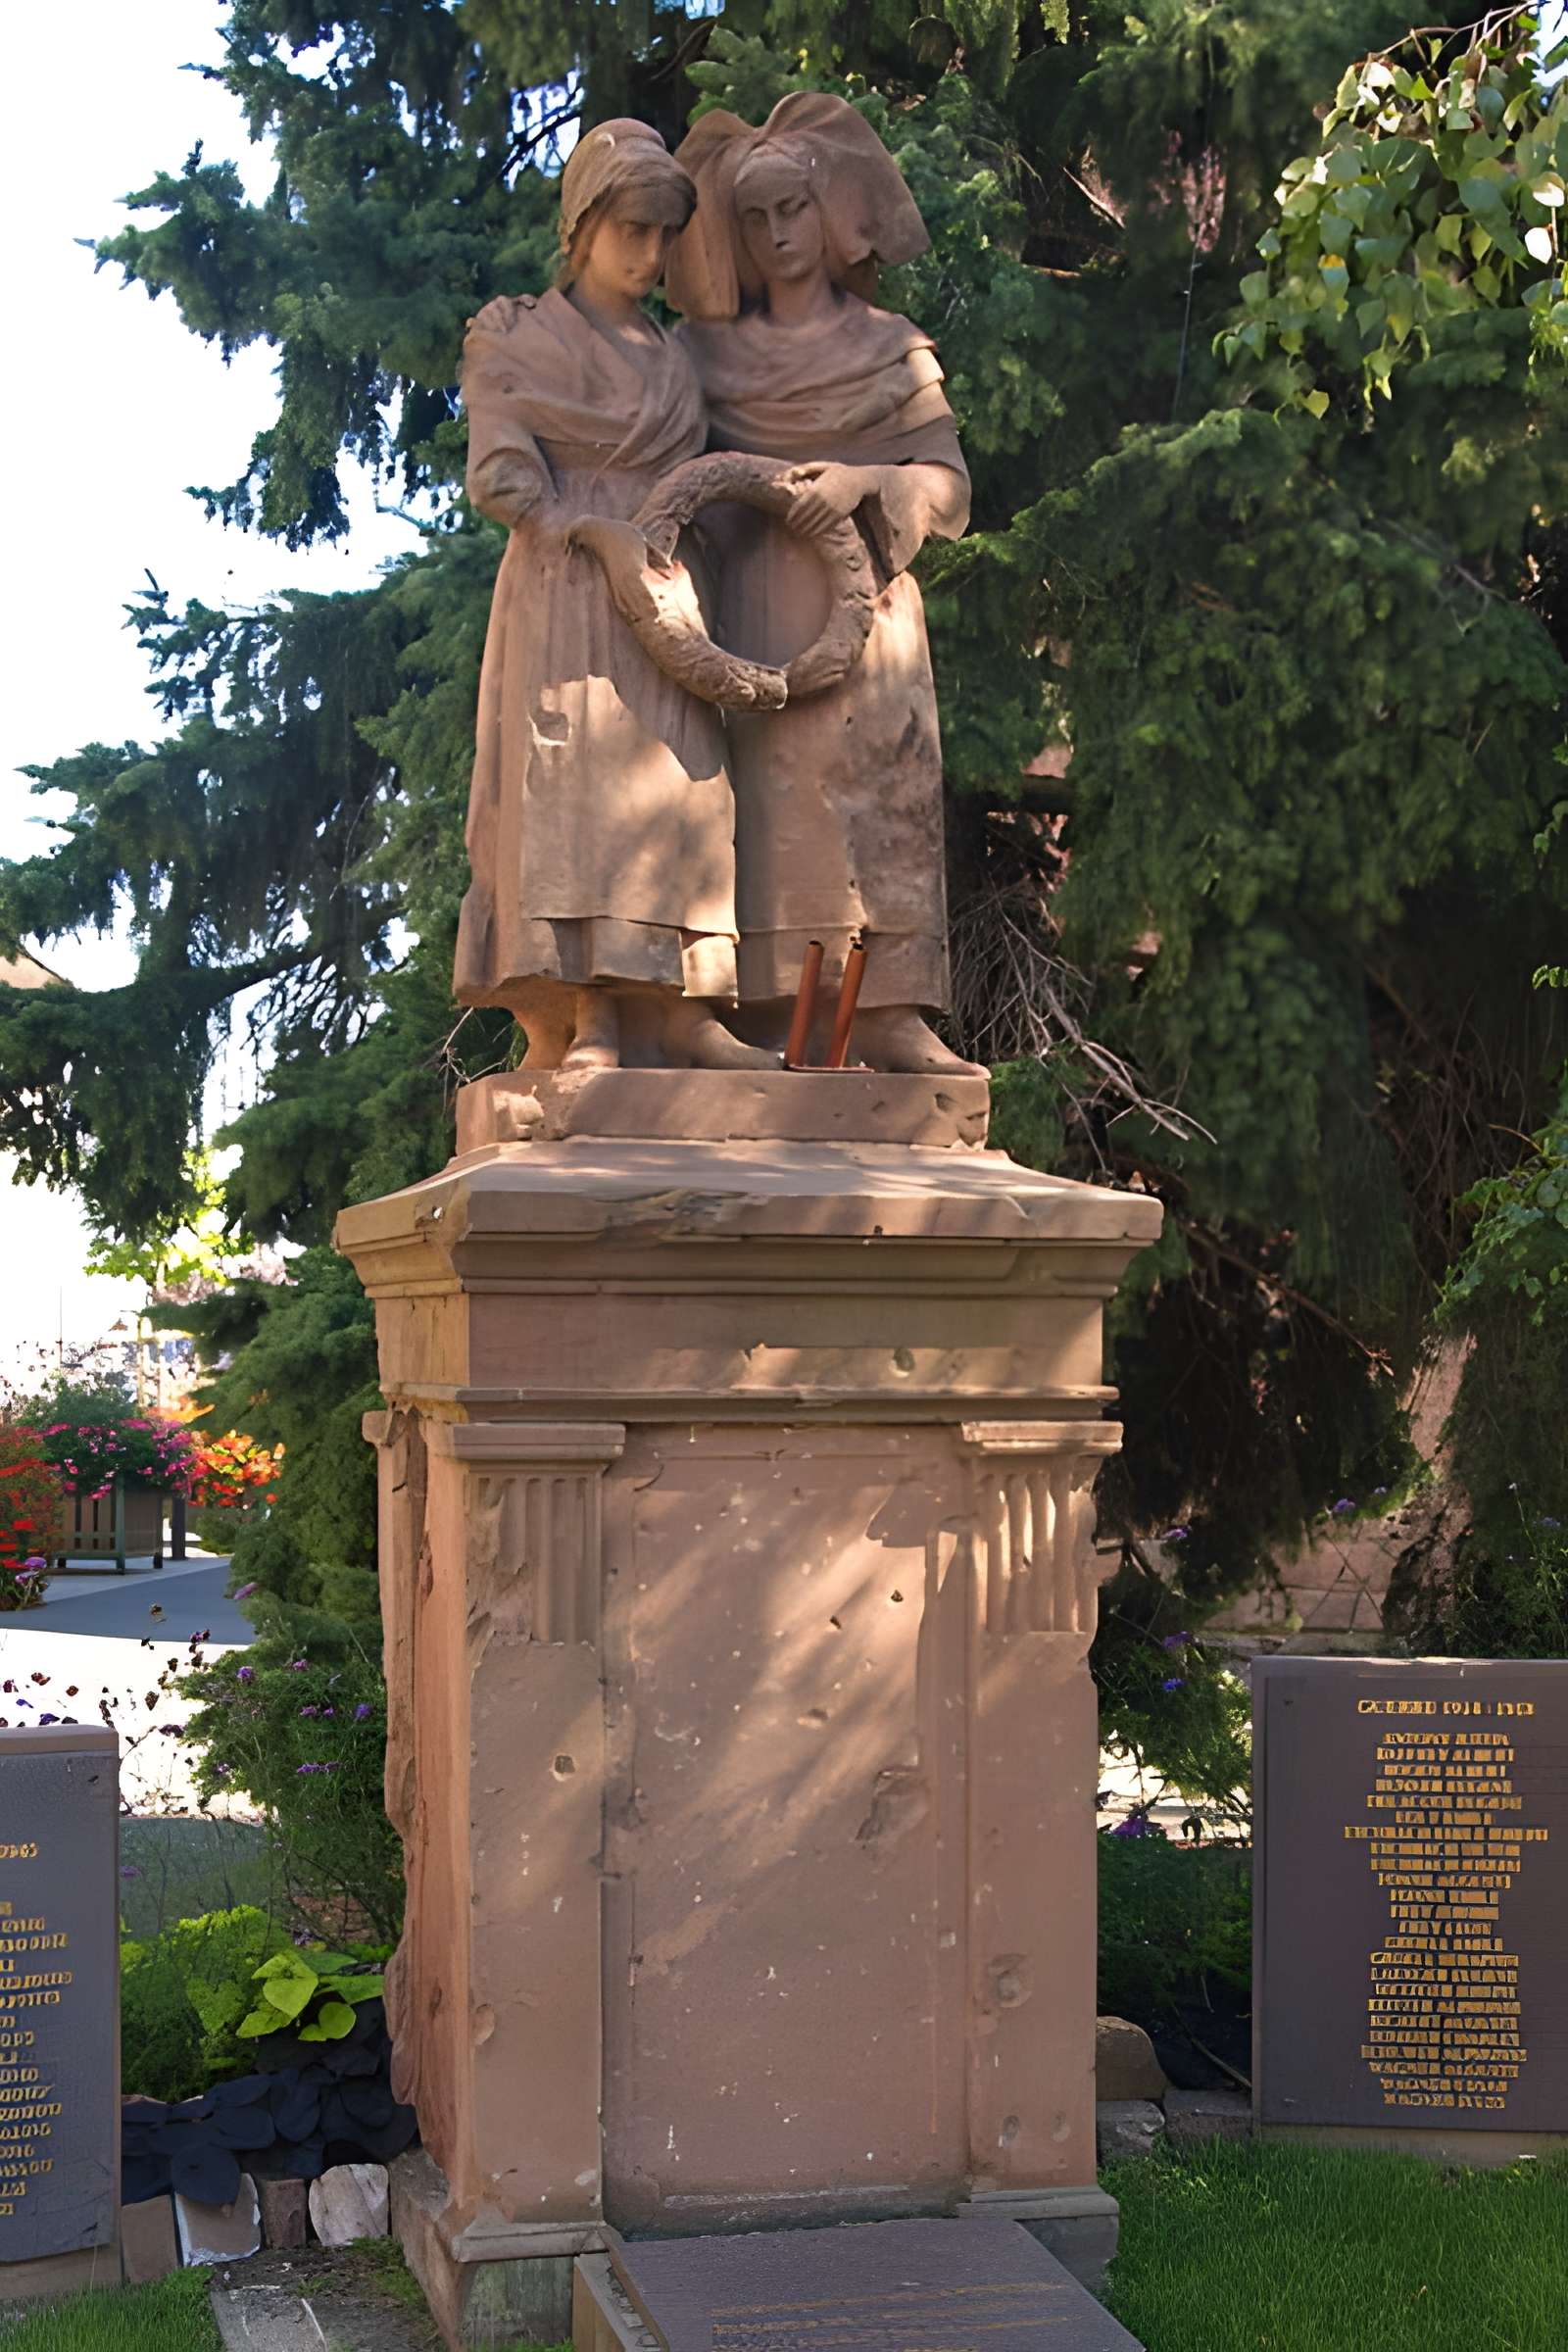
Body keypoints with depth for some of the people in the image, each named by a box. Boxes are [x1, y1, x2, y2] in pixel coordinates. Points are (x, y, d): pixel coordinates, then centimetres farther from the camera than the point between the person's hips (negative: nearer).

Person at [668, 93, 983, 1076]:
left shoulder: (893, 348, 16)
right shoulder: (714, 353, 18)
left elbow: (949, 485, 7)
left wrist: (864, 481, -12)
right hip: (755, 606, 0)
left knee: (882, 776, -12)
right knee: (774, 785, -14)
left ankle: (887, 1013, -17)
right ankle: (781, 1018, -19)